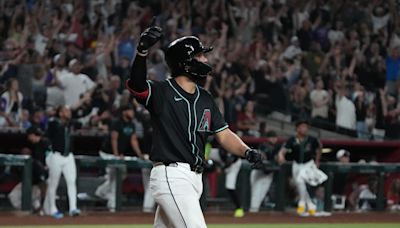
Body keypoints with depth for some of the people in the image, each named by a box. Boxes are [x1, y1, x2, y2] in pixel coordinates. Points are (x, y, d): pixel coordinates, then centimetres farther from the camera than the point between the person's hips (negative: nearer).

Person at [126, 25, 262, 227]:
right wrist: (142, 51, -44)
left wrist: (246, 151, -7)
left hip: (194, 178, 8)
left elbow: (223, 134, 13)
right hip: (171, 176, -8)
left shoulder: (205, 98, 15)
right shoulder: (161, 92, -7)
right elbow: (136, 85, -27)